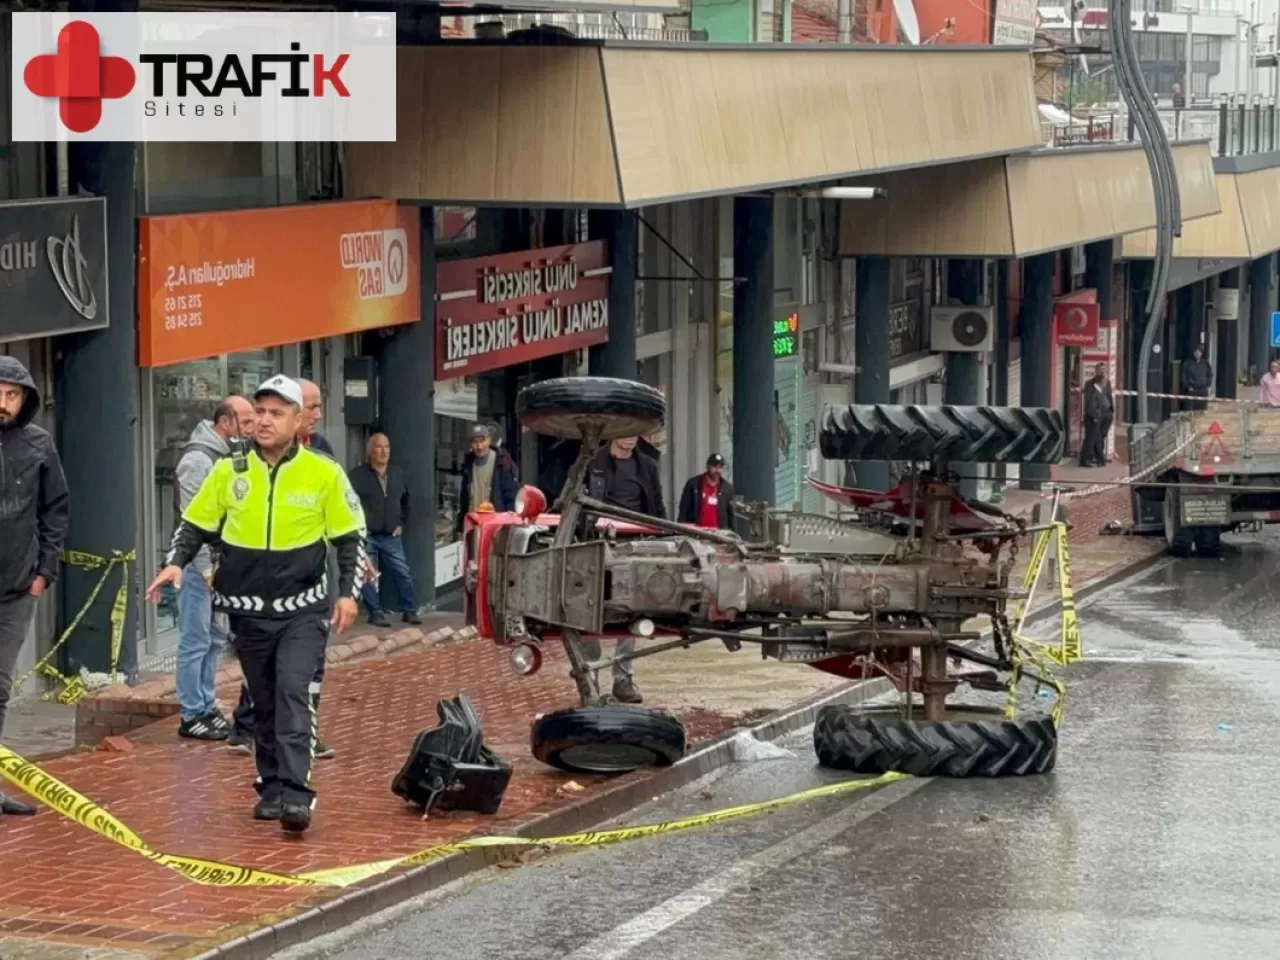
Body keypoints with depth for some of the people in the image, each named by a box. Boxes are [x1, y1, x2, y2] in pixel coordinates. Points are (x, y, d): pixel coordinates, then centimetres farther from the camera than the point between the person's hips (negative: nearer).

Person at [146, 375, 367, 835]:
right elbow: (194, 524, 8)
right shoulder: (229, 472, 0)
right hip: (248, 610, 3)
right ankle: (271, 787, 24)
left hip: (303, 610, -3)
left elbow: (351, 537, 4)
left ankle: (295, 792, -20)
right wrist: (175, 563, -9)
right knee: (264, 702, 12)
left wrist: (348, 592, -5)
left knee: (294, 693, -17)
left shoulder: (324, 474, -4)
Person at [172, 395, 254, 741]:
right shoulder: (197, 459, -16)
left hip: (220, 563, 9)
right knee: (196, 641, -5)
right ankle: (192, 716, 0)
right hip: (200, 564, -9)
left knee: (215, 638, 14)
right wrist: (207, 569, -18)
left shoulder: (227, 457, 13)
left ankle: (206, 708, 22)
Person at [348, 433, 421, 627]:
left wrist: (401, 524, 14)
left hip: (391, 536, 4)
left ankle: (409, 611, 11)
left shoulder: (398, 474, 11)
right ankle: (376, 613, 6)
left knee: (403, 574, 1)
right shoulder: (357, 475, -5)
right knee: (368, 577, -1)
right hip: (366, 536, -4)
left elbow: (405, 502, 24)